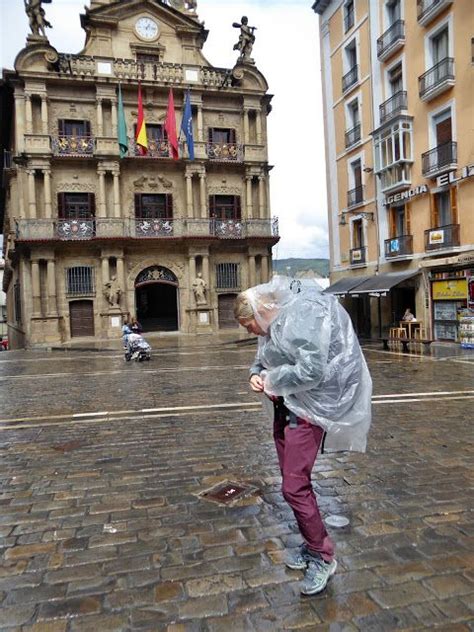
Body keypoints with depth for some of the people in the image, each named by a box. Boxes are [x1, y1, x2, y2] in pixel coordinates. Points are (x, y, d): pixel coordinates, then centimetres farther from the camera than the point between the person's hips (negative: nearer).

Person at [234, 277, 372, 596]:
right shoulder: (274, 322, 8)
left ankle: (323, 557, 14)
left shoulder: (302, 315, -22)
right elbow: (264, 358, 20)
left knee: (295, 486, -7)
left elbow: (310, 371, -29)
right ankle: (311, 545, 36)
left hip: (308, 408, -10)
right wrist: (257, 374, -3)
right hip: (285, 405, 10)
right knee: (293, 482, 17)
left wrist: (272, 381, -15)